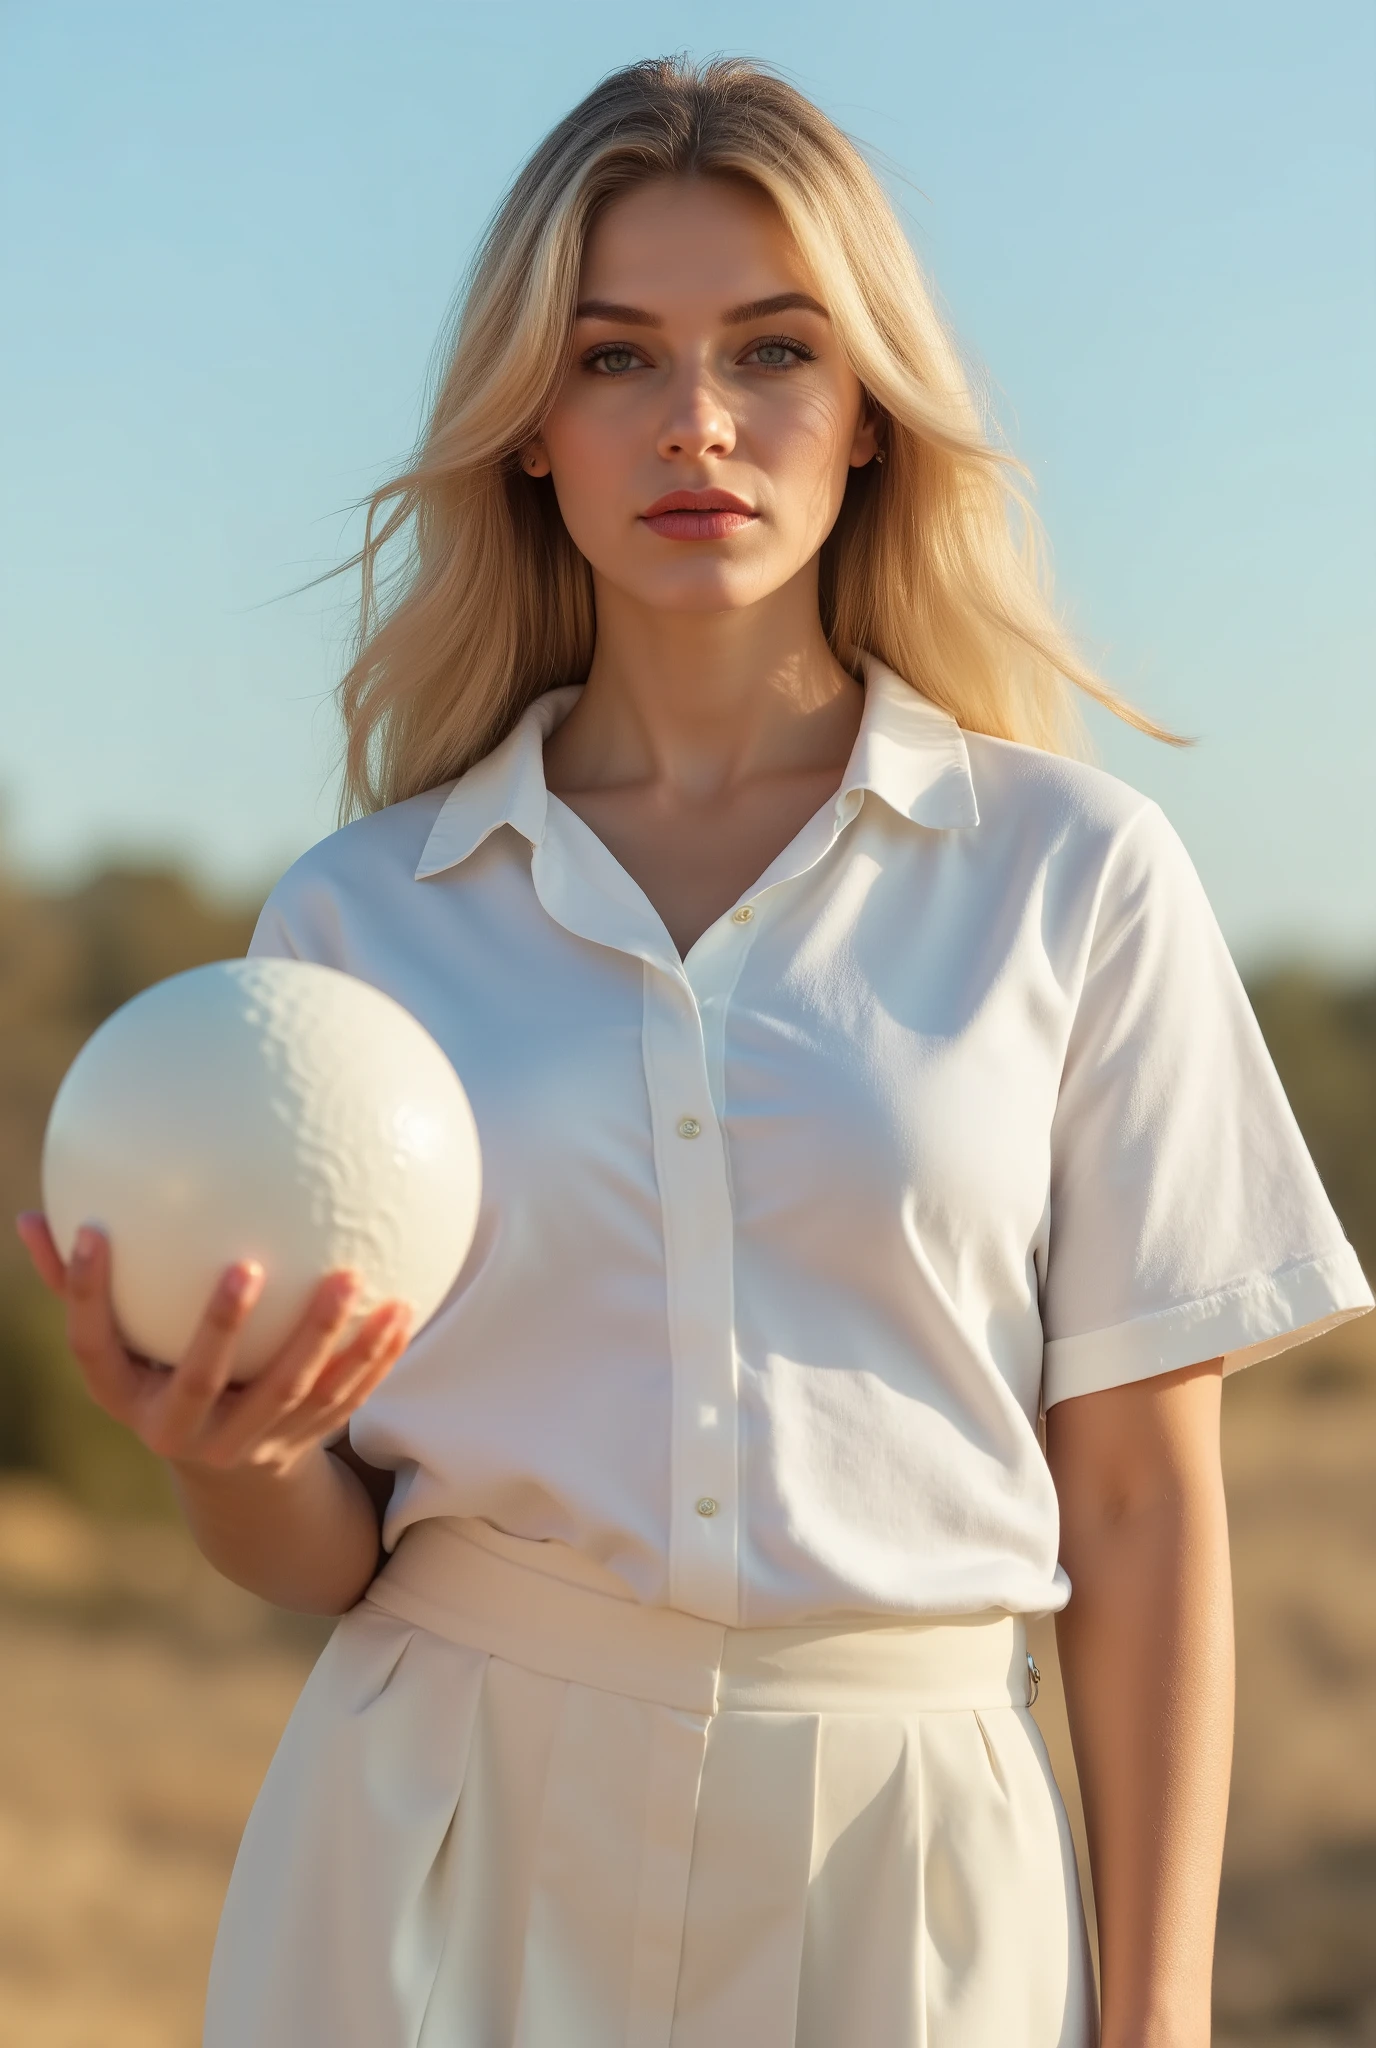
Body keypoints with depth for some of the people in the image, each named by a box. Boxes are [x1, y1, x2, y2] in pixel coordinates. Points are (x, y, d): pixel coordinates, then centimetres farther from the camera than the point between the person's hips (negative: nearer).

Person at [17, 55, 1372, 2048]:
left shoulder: (1073, 875, 0)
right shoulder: (357, 914, 4)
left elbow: (1142, 1502, 0)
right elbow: (319, 1551, 5)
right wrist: (233, 1455, -17)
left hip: (895, 1876, -1)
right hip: (448, 1852, 1)